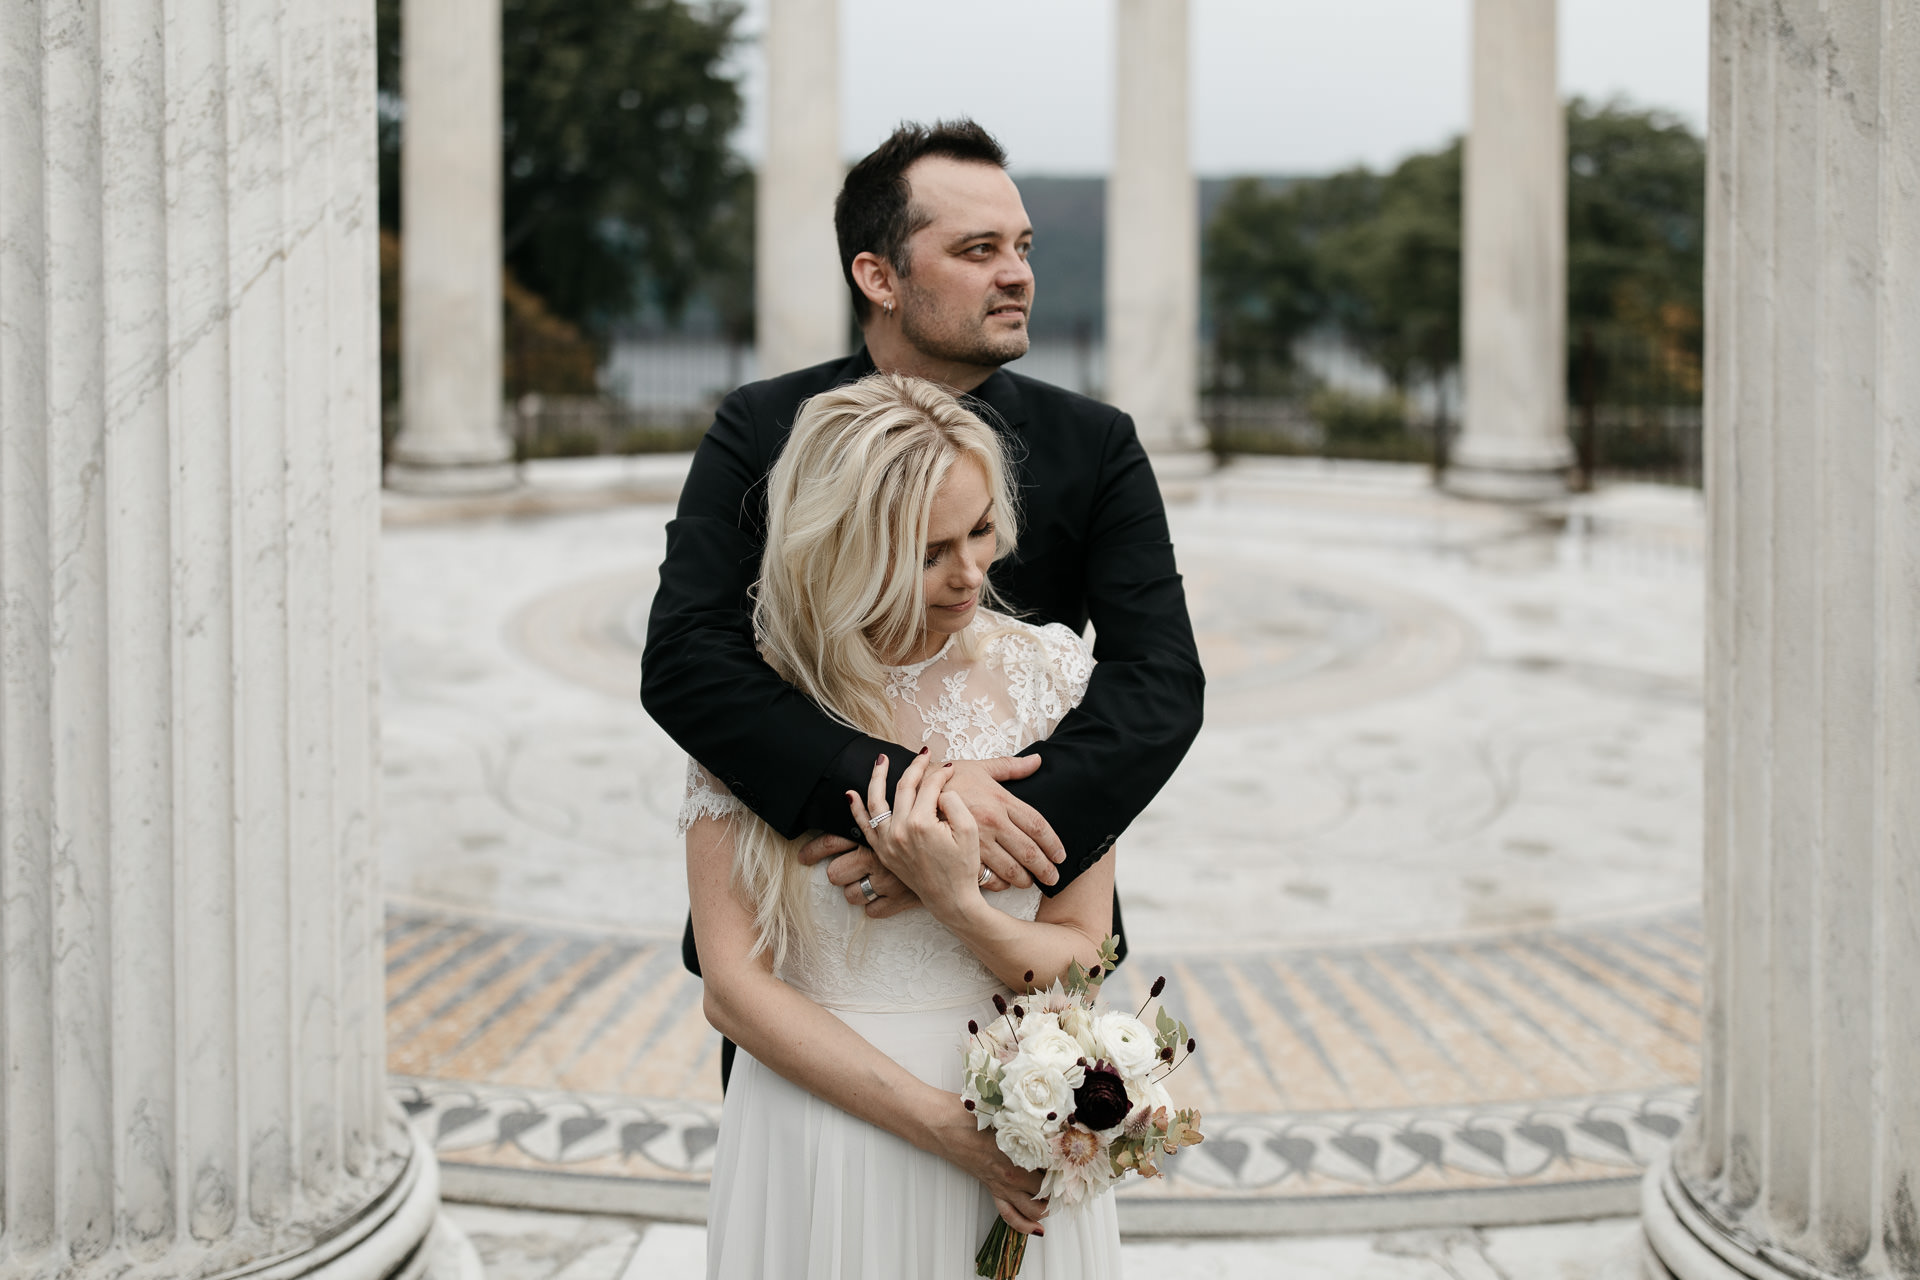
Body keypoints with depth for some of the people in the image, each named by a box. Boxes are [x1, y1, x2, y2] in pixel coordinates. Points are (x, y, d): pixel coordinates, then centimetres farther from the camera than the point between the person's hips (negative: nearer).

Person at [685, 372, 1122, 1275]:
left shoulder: (1051, 673, -4)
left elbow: (1080, 957, -3)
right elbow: (734, 987, -10)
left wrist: (957, 904, -23)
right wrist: (945, 1125, -17)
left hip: (1021, 1126, 1)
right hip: (823, 1141, -1)